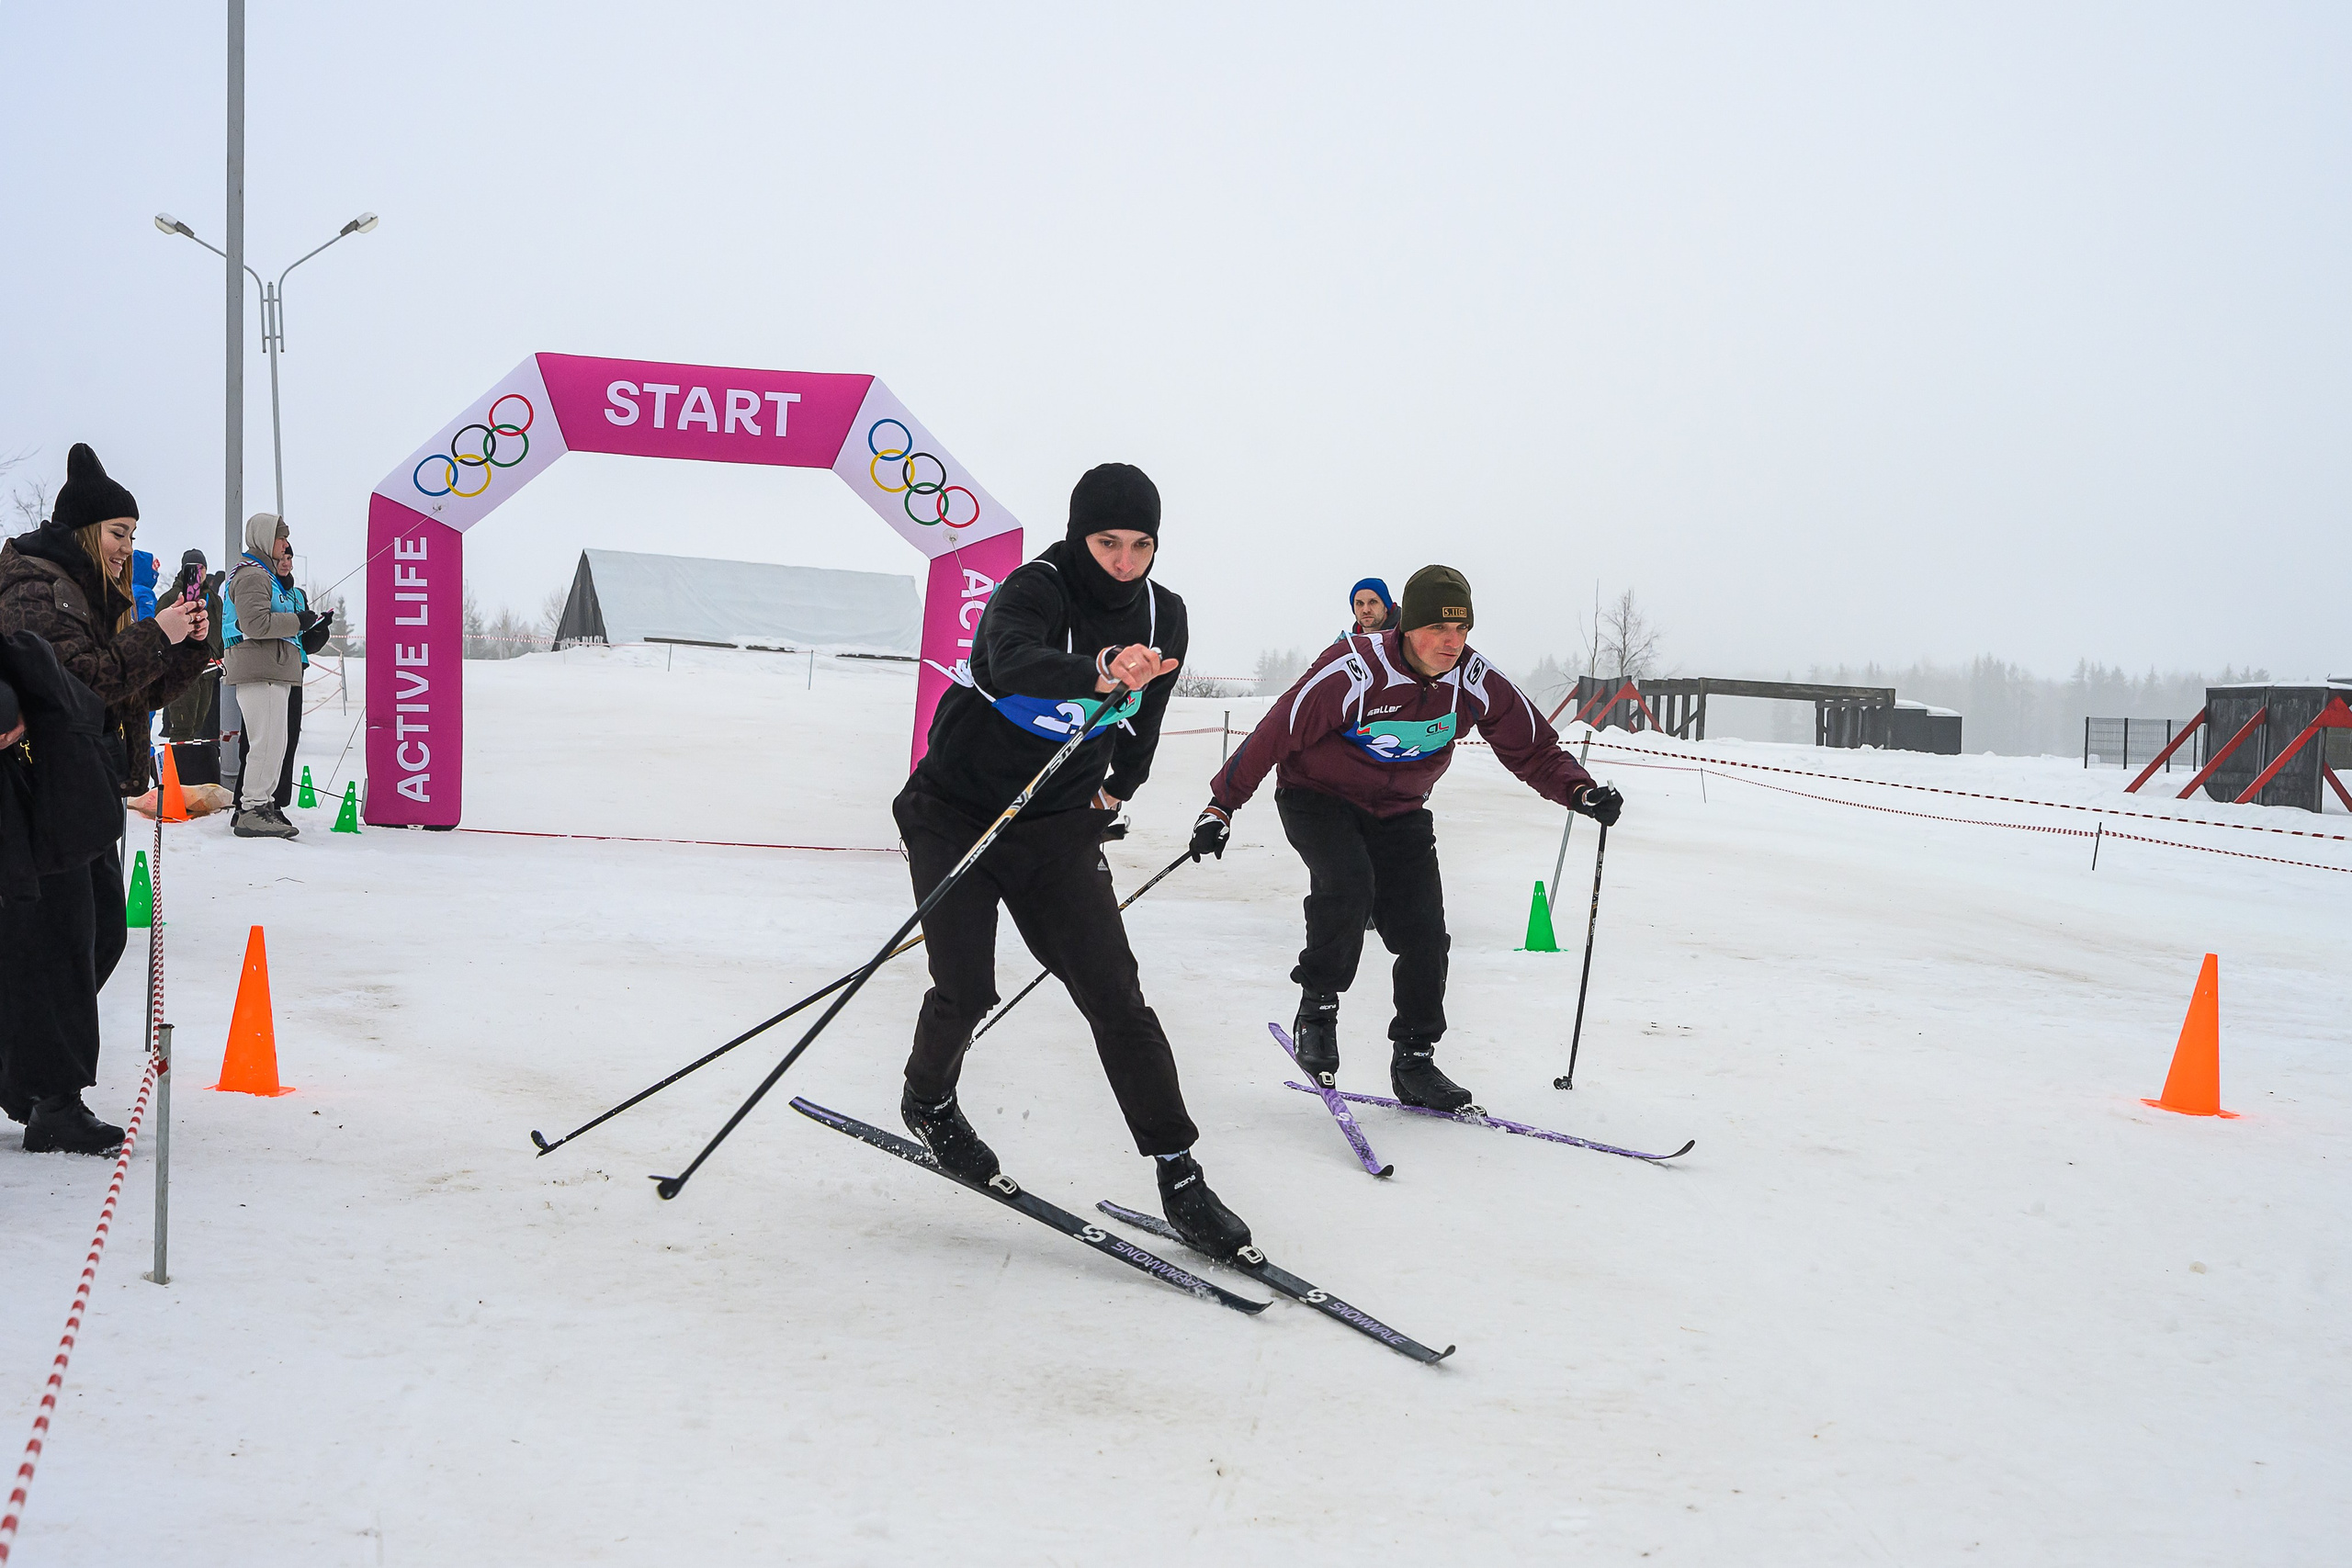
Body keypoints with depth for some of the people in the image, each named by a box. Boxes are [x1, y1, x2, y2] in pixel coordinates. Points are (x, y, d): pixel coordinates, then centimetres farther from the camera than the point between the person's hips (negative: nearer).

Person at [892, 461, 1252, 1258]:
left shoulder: (1164, 616, -1)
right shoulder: (1033, 590, -20)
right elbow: (1010, 663, -43)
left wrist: (1117, 788, 28)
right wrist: (1101, 673, -60)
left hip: (1058, 831, 4)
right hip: (957, 812, -3)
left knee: (1115, 994, -6)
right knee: (965, 991, -9)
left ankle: (1180, 1176, -2)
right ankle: (927, 1101, 25)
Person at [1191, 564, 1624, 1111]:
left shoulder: (1477, 681, -15)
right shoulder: (1353, 670, -28)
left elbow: (1533, 750, -3)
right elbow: (1274, 734, -21)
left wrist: (1579, 791, -21)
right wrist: (1221, 805, -20)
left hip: (1400, 813, 4)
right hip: (1318, 798, -4)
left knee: (1425, 935, -5)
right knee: (1348, 884, -31)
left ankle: (1414, 1060, 11)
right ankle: (1317, 1006, -9)